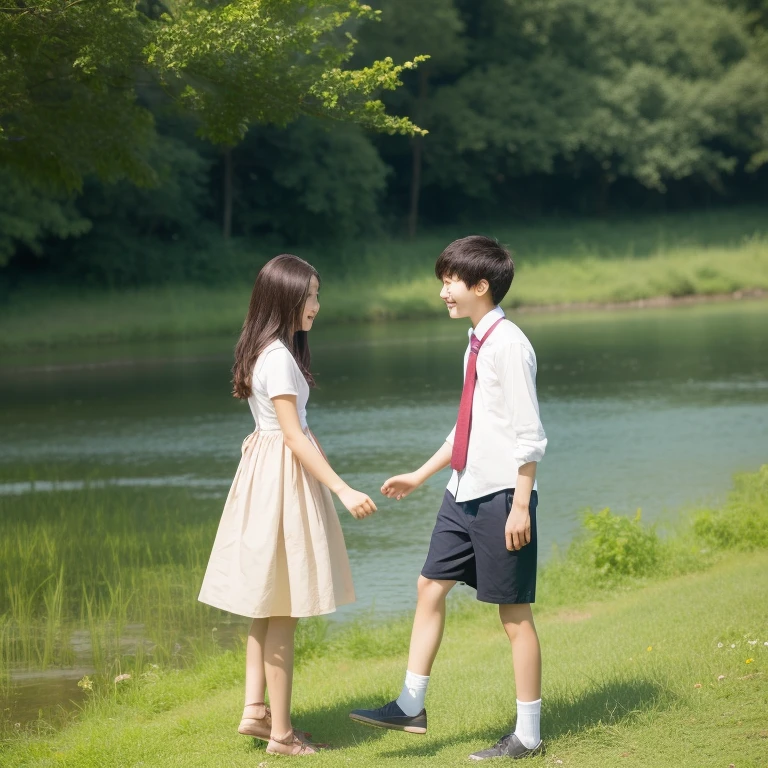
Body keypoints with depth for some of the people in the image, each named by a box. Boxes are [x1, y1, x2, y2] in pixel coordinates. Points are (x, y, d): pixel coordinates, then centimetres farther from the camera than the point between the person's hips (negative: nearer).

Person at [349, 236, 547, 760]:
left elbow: (529, 435, -18)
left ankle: (528, 735, 9)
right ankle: (411, 706, 22)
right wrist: (421, 475, 25)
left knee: (514, 613, -1)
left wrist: (521, 505, -20)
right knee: (431, 586, 12)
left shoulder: (508, 345, -16)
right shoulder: (476, 345, 12)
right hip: (465, 491, 9)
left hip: (501, 495, -9)